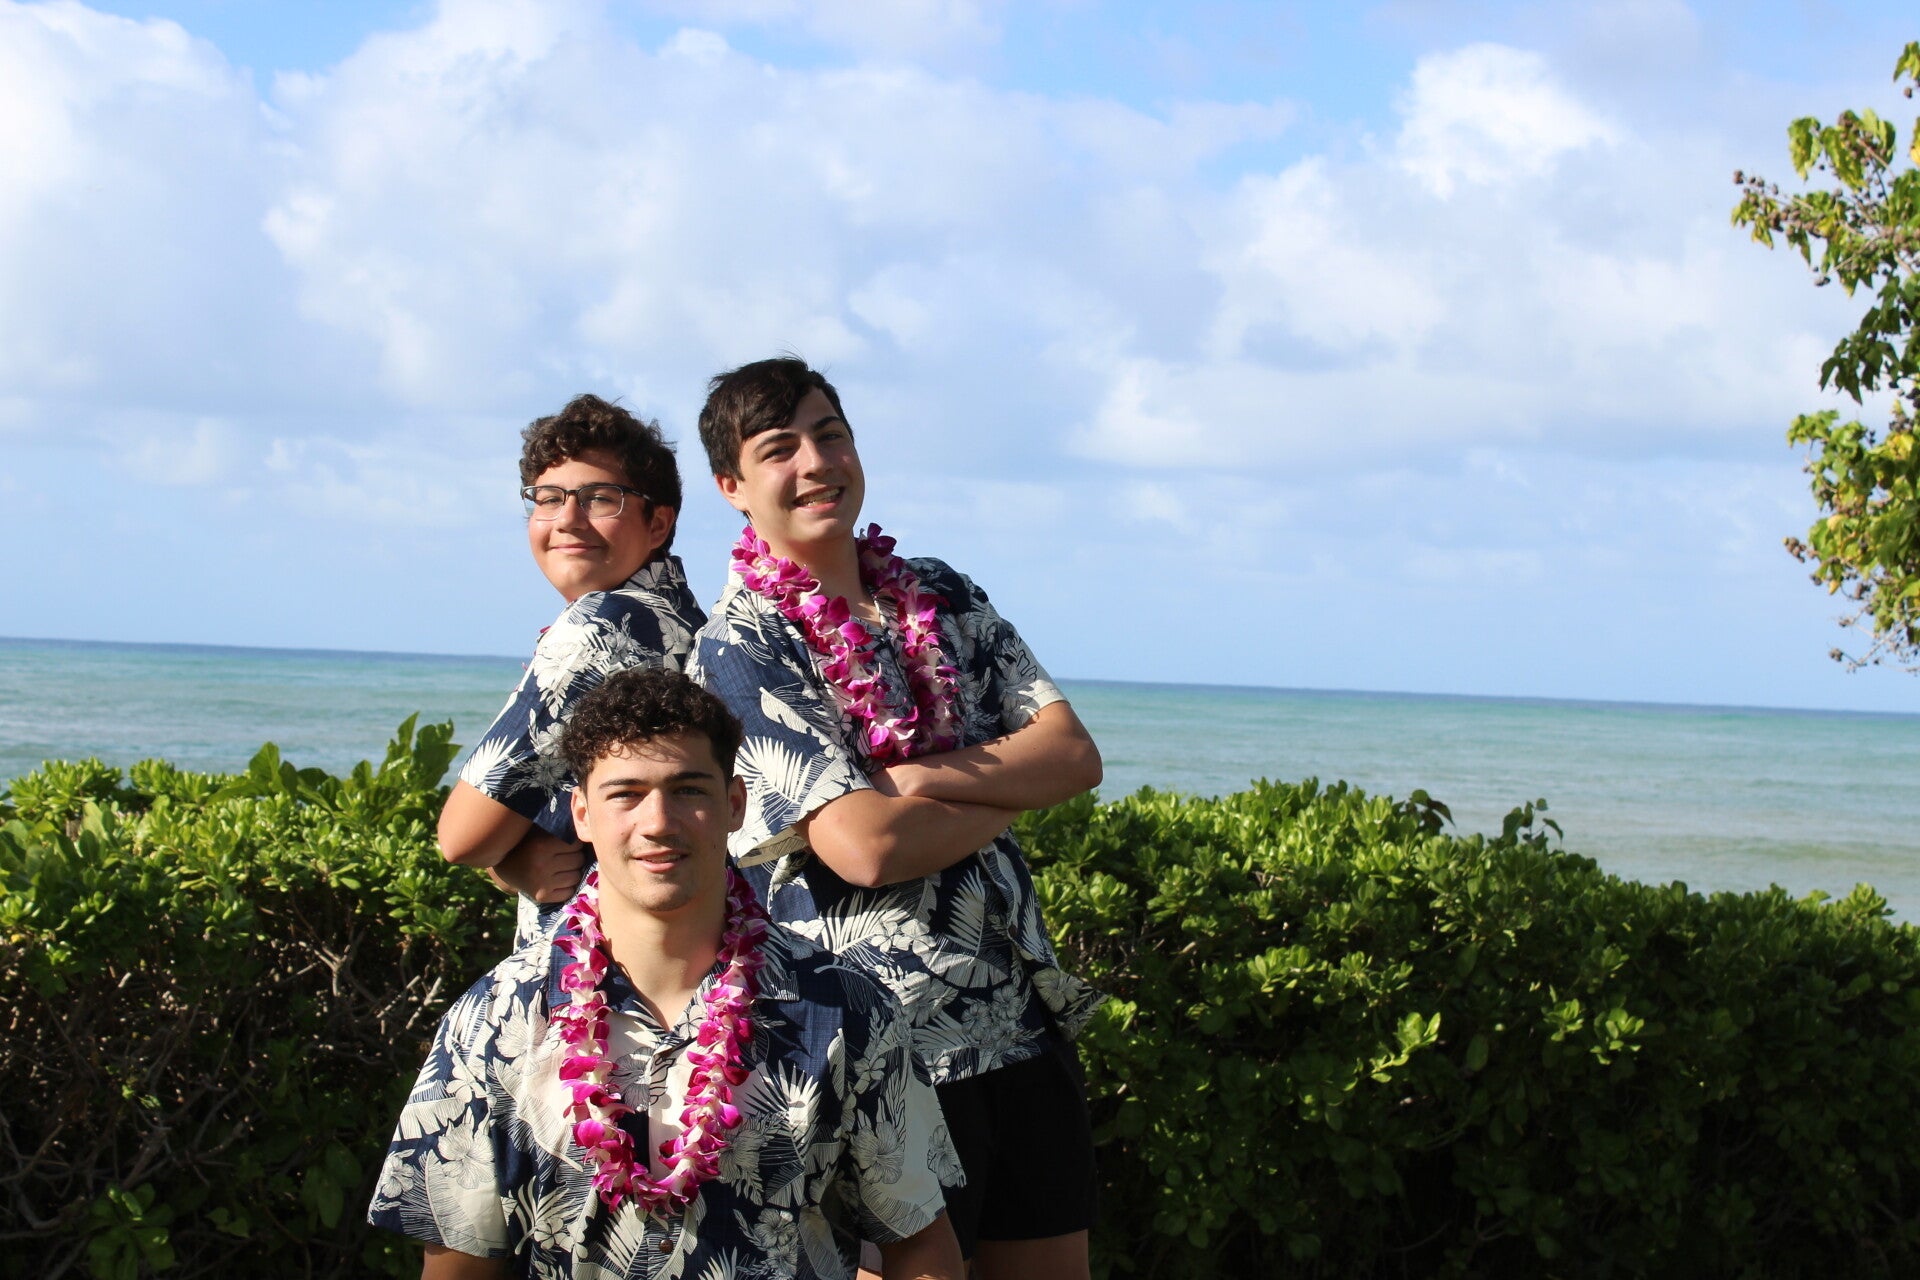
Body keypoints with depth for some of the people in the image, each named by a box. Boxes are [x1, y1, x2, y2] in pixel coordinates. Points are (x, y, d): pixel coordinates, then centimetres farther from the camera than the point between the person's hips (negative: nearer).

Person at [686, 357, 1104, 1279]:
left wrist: (915, 777, -14)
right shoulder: (739, 647, -8)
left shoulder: (944, 598, 11)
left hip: (1028, 1022, 6)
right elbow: (866, 847, -19)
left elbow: (1075, 755, 0)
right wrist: (1012, 787, -5)